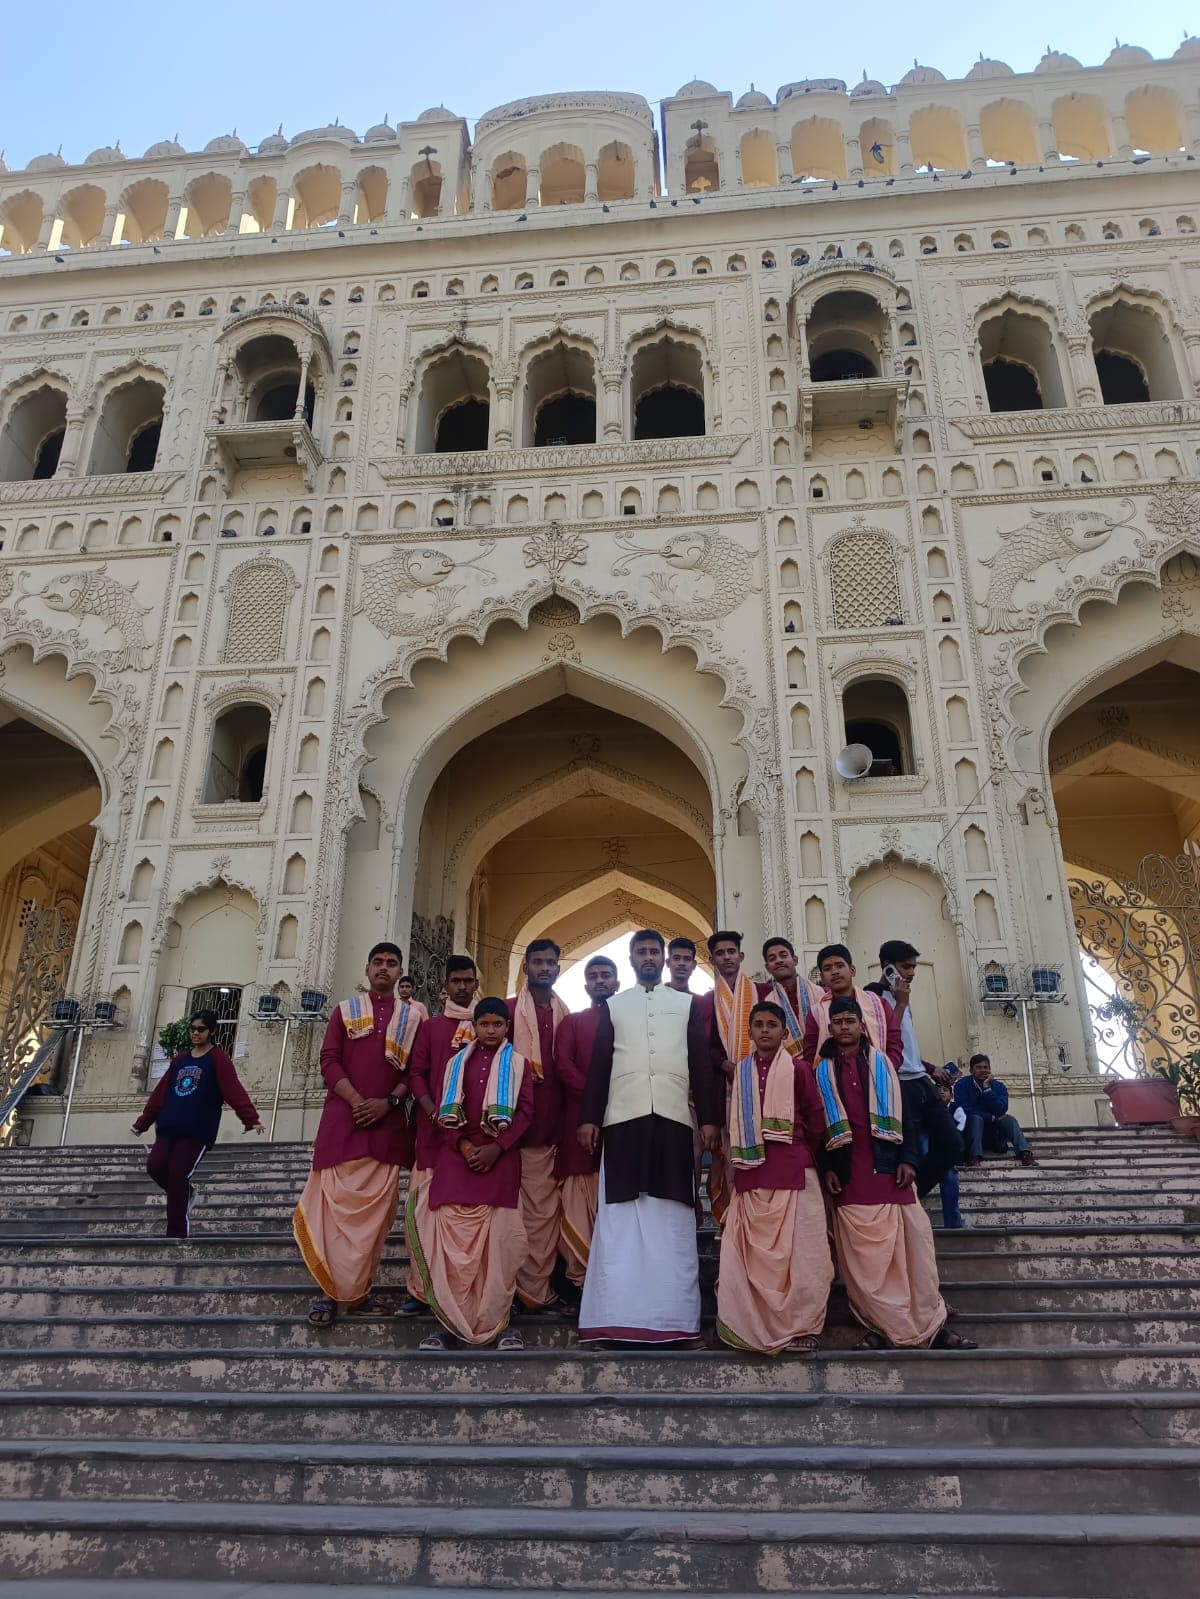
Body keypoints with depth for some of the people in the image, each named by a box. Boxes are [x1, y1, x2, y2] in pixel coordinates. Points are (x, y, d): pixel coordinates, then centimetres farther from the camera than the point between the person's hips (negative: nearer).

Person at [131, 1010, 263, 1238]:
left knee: (177, 1176, -8)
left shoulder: (218, 1059, -2)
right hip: (168, 1128, 6)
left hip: (197, 1132, -6)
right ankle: (184, 1193, 20)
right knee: (155, 1166, -10)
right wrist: (143, 1122, 22)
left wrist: (251, 1119, -25)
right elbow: (161, 1091, 20)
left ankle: (177, 1234, 6)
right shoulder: (180, 1059, 17)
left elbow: (234, 1090, -14)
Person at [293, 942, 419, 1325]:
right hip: (342, 1118, -1)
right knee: (336, 1202, -5)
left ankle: (358, 1290, 9)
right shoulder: (345, 1010, 11)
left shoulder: (412, 1017, 12)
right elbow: (329, 1060, 1)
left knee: (376, 1208, 1)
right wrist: (356, 1101, -12)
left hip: (387, 1123, 1)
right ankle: (329, 1289, 2)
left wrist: (388, 1101, -10)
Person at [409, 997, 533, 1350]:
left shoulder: (518, 1064, 12)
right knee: (451, 1232, -9)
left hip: (500, 1155, -1)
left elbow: (525, 1111, 3)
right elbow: (443, 1110, 8)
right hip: (456, 1154, 1)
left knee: (497, 1236, -8)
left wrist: (496, 1147, -10)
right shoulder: (455, 1062, 17)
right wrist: (464, 1147, -7)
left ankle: (498, 1321, -3)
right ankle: (450, 1319, -3)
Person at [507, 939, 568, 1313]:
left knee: (546, 1206, 5)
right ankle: (536, 1289, 6)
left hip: (553, 1123, 4)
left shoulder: (565, 1015, 14)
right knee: (537, 1205, -3)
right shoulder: (509, 1010, 2)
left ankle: (536, 1287, 13)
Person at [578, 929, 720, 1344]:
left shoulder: (687, 1005, 14)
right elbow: (599, 1064, 10)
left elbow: (701, 1064, 9)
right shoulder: (613, 1006, 15)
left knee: (671, 1214, -1)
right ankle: (622, 1313, 1)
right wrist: (589, 1117, 1)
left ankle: (672, 1312, 3)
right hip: (624, 1117, 0)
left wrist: (709, 1118, 2)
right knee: (622, 1214, -2)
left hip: (672, 1118, 0)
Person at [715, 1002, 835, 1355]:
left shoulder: (798, 1068, 2)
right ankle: (755, 1325, 11)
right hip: (751, 1170, 3)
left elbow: (815, 1118, 6)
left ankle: (798, 1327, 7)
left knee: (796, 1248, -2)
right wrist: (739, 1158, 8)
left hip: (792, 1168, -3)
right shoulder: (740, 1072, 12)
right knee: (751, 1250, 2)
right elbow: (734, 1123, 15)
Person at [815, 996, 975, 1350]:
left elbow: (901, 1113, 6)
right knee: (861, 1255, -2)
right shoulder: (822, 1071, 9)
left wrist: (907, 1159, -5)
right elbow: (819, 1122, 7)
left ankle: (929, 1324, 5)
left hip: (888, 1167, 0)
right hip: (847, 1172, 0)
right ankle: (883, 1326, 5)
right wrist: (826, 1168, -2)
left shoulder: (882, 1063, 10)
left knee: (910, 1245, -2)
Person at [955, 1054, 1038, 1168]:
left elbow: (1001, 1111, -17)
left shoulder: (999, 1086, -1)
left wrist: (987, 1089, -23)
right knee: (976, 1118, -32)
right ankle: (975, 1157, -46)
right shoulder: (962, 1085, -8)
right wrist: (992, 1117, -19)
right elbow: (963, 1111, -21)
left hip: (992, 1130, 3)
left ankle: (1025, 1154, -39)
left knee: (1010, 1119, -20)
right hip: (970, 1128, -3)